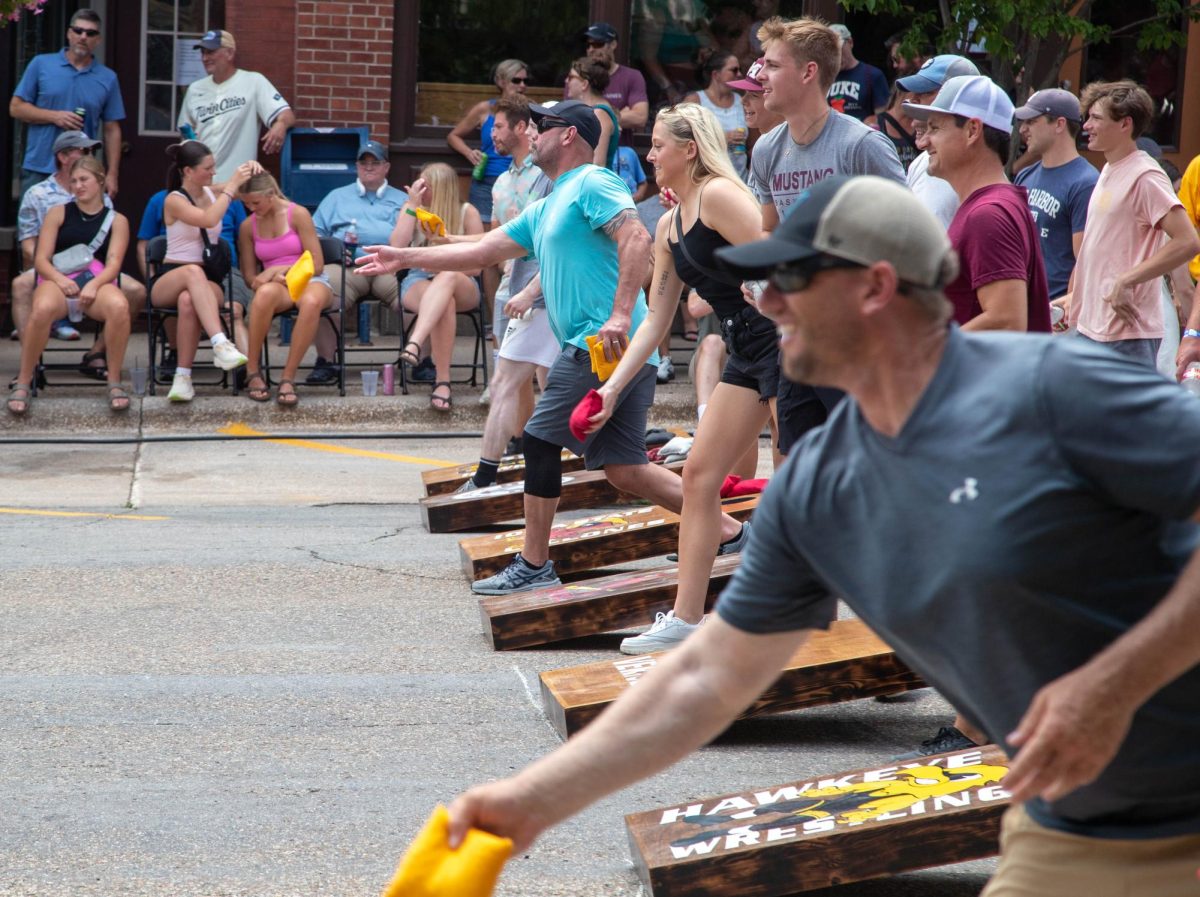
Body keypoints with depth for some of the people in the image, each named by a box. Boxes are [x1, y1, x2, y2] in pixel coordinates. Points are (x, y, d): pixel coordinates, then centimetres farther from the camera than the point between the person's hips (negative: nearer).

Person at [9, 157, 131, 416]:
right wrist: (60, 280, -14)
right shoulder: (58, 214, 17)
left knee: (118, 306, -38)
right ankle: (23, 384, -25)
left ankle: (114, 382, -25)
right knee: (42, 309, -38)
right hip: (58, 279, 0)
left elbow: (113, 263, 3)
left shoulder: (116, 220, 16)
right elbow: (41, 260, 8)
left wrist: (94, 285, -19)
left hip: (96, 281, 0)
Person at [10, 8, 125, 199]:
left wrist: (112, 174, 1)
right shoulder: (41, 64, 4)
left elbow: (111, 131, 8)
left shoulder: (108, 78, 7)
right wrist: (54, 116, -11)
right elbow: (16, 108, 3)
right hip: (38, 169, -1)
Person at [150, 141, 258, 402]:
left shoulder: (212, 192, 12)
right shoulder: (174, 200, -5)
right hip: (169, 281, -3)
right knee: (193, 272, -41)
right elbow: (209, 220, -23)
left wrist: (253, 170, -1)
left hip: (207, 283, 3)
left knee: (188, 300, -36)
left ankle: (183, 377, -37)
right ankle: (220, 344, -55)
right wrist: (232, 185, -16)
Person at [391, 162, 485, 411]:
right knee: (444, 302, -37)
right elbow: (397, 247, -9)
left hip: (461, 286, -1)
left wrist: (443, 267, -14)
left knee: (446, 278, -40)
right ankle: (442, 381, -46)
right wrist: (413, 205, -10)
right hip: (418, 281, 1)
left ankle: (415, 343, -57)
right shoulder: (413, 208, 7)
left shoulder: (467, 212, 0)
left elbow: (476, 266, -1)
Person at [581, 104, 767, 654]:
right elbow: (655, 320, 18)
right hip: (745, 357, 10)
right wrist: (613, 387, 13)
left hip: (784, 341, -10)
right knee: (698, 474, 7)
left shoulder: (719, 195, -12)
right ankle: (686, 618, 11)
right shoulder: (670, 227, 16)